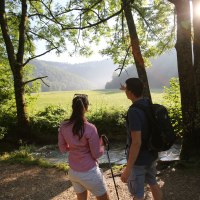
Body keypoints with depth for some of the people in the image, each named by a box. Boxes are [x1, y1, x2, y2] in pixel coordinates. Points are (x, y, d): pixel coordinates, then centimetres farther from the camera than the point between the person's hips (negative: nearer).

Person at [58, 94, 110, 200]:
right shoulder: (90, 128, -23)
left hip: (73, 172, 5)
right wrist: (101, 143, 1)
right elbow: (97, 154, -15)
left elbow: (63, 148, 4)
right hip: (89, 172, -5)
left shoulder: (63, 126, -7)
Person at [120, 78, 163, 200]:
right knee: (153, 183, 26)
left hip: (139, 159, -8)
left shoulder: (134, 112, -28)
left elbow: (136, 143, -30)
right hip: (151, 154, 8)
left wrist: (128, 168, -24)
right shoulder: (149, 104, -3)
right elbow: (137, 96, 24)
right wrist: (126, 89, 40)